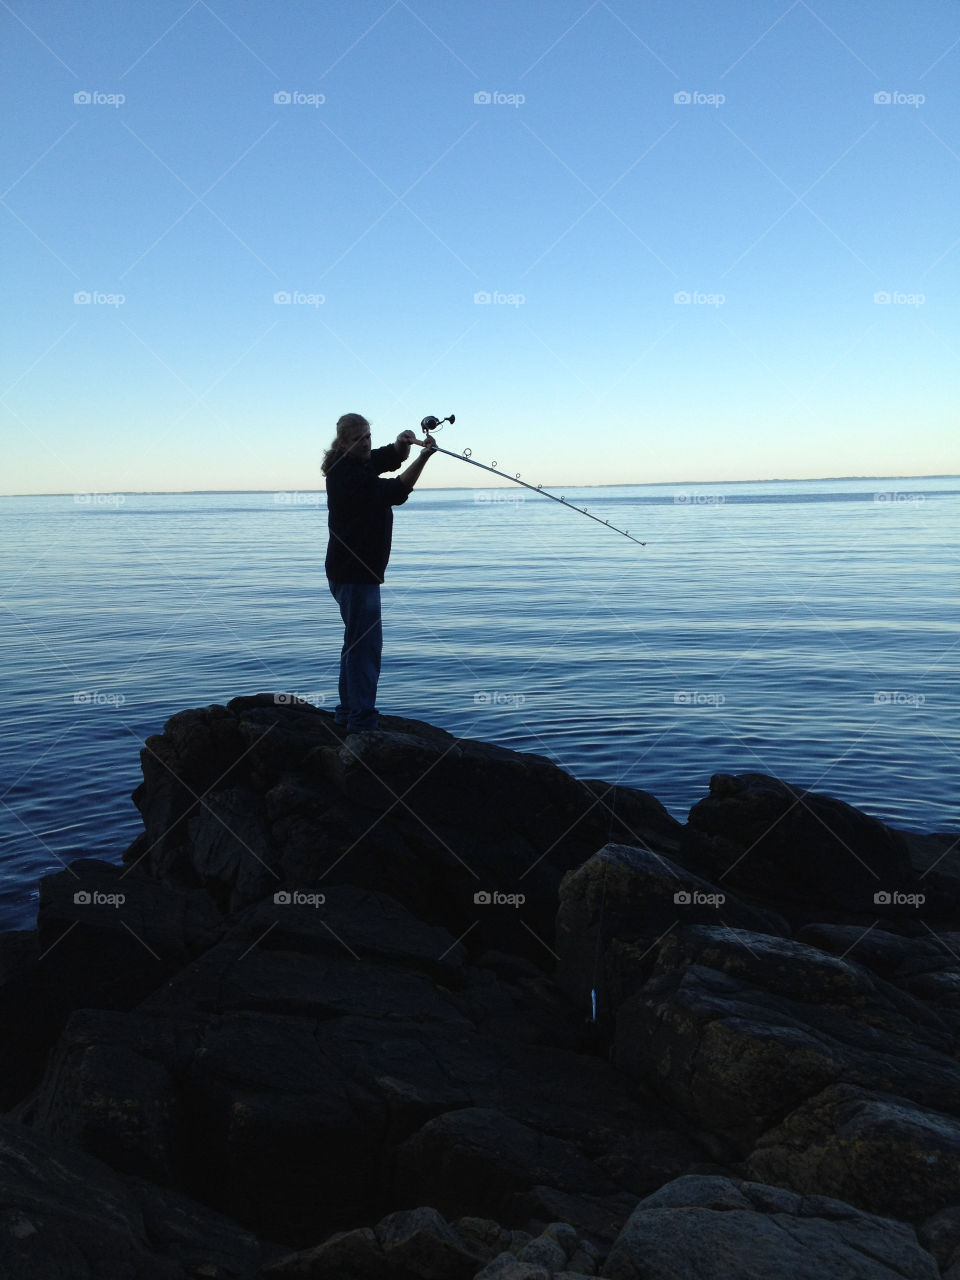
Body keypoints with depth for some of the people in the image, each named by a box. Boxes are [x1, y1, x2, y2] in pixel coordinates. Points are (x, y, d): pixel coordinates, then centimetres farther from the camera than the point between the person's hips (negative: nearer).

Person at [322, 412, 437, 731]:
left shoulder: (359, 463, 10)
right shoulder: (345, 474, -20)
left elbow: (389, 458, 14)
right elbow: (395, 492, -25)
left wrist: (402, 444, -9)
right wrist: (425, 455, -31)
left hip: (359, 570, 11)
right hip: (354, 573, -11)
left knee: (358, 640, 18)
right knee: (366, 642, -10)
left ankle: (348, 711, 28)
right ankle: (362, 720, -8)